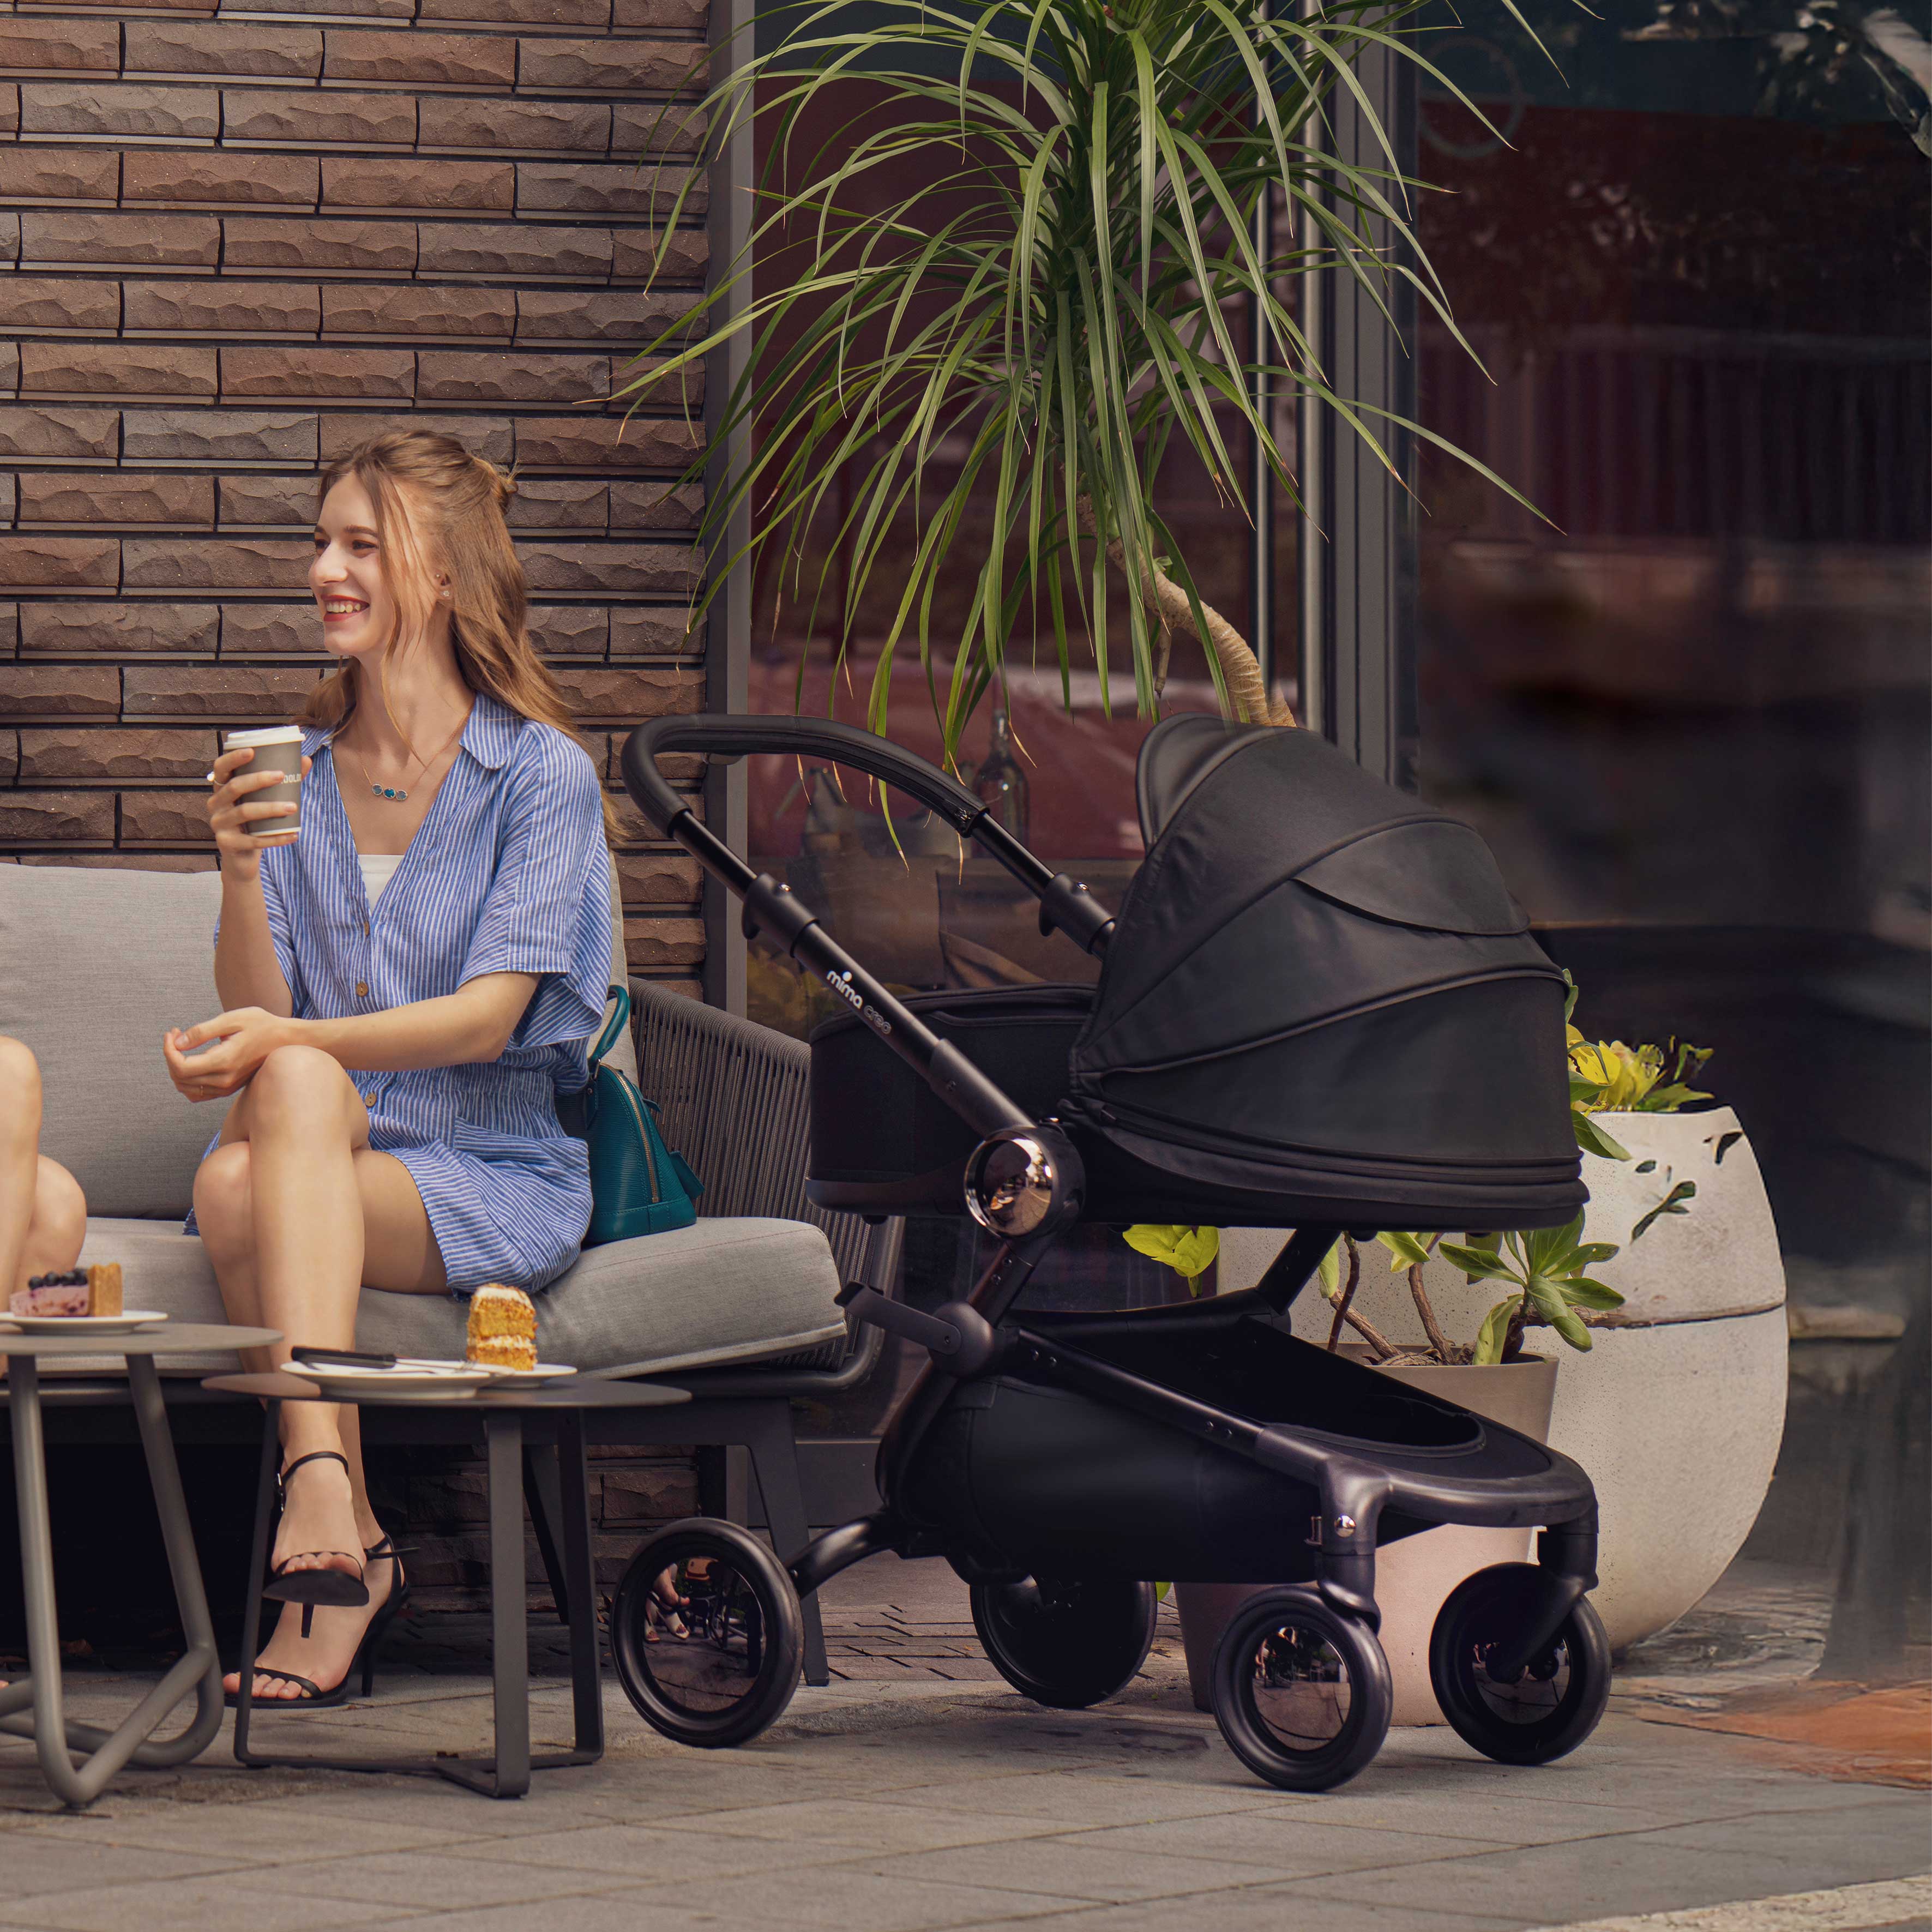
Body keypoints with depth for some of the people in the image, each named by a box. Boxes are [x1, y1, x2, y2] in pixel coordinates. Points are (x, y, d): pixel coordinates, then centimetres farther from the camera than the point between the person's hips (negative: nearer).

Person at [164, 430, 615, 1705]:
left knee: (269, 1133, -32)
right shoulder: (292, 775, 14)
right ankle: (349, 1553, -30)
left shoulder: (540, 773, -1)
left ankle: (318, 1493, -43)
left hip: (498, 1175, -4)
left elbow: (485, 1018, -12)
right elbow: (261, 1016, 6)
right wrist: (241, 877, -13)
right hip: (320, 1163, 4)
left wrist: (279, 1043, -23)